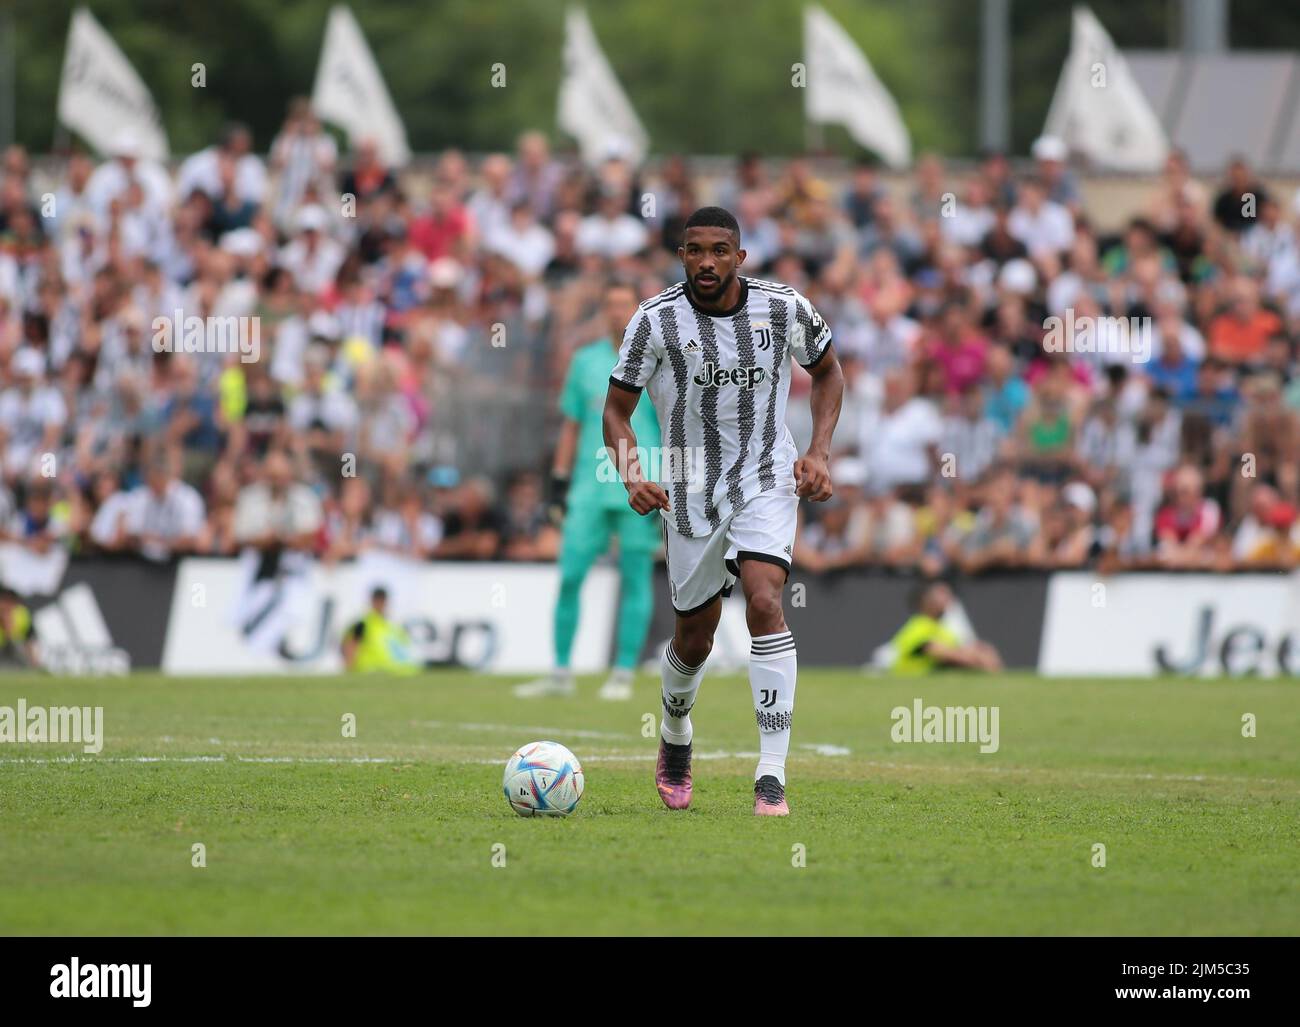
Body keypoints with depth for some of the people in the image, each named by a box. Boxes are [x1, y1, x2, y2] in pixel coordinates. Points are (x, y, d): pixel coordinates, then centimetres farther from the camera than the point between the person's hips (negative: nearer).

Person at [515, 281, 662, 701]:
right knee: (570, 577, -2)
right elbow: (571, 425, 17)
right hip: (589, 488, 3)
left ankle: (623, 674, 5)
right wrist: (559, 480, 11)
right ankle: (561, 673, 5)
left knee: (635, 579, -1)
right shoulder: (586, 361, 12)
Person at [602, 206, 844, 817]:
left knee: (764, 602, -23)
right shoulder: (656, 321, -11)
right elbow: (617, 407, -3)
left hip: (766, 481, -1)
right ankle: (674, 739, 44)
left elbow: (827, 372, 11)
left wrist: (819, 453, -2)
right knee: (695, 634, 10)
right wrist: (632, 476, -21)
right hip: (690, 491, 1)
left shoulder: (784, 309, -7)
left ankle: (772, 777, -23)